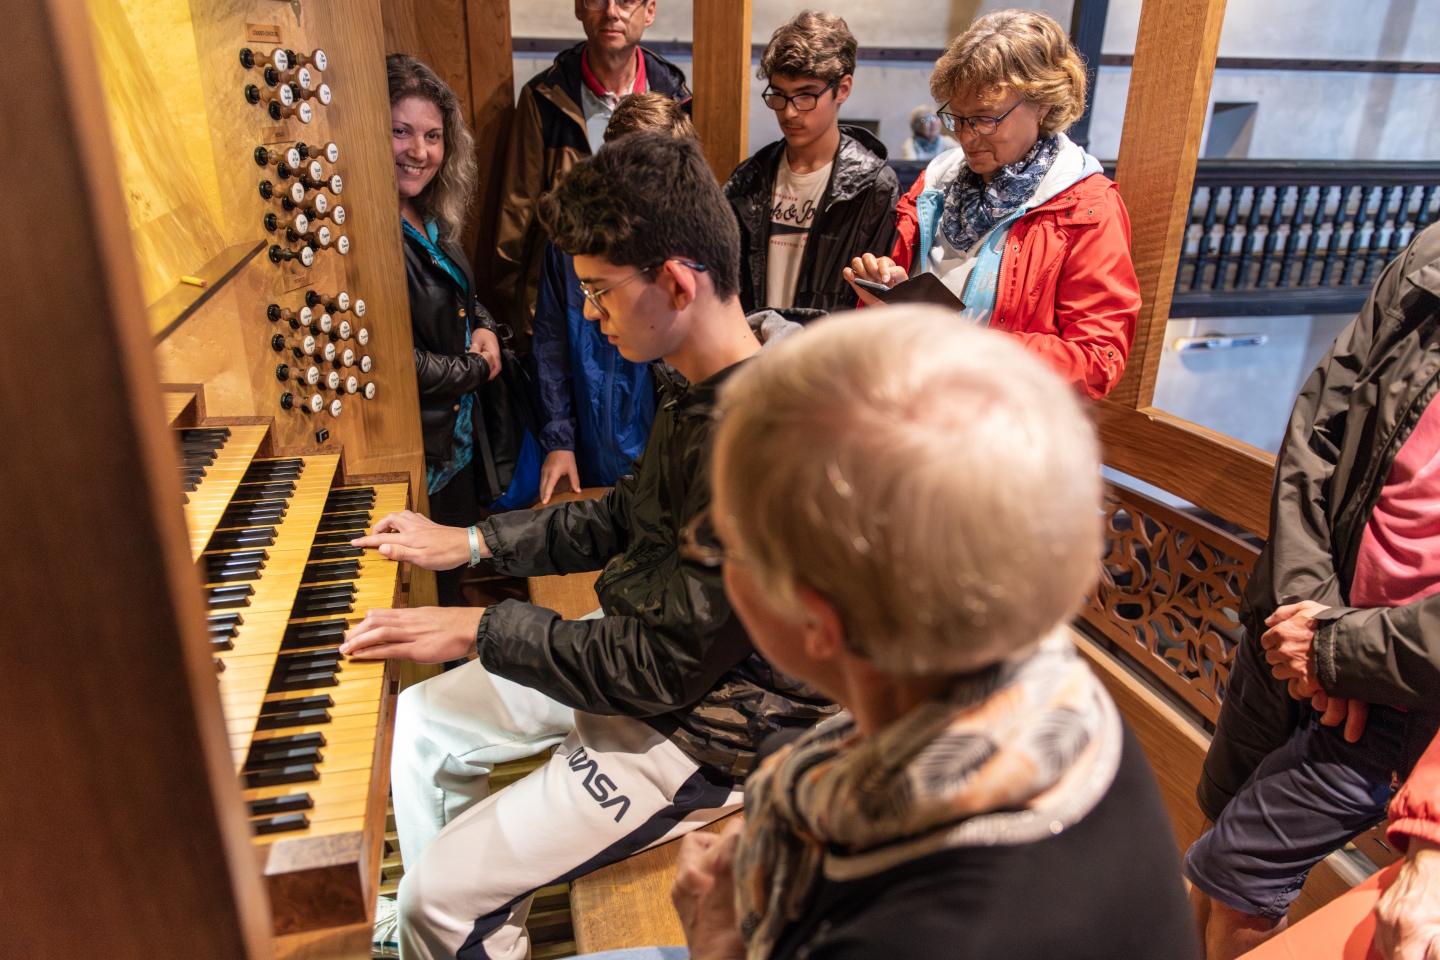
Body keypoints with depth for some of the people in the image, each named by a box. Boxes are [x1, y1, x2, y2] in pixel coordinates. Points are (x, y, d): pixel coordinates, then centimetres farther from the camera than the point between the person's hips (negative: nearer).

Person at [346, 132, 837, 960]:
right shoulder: (706, 380, -3)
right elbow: (629, 517, 10)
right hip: (643, 648, 10)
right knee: (417, 723, 17)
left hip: (706, 724, -9)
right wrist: (471, 542, 7)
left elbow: (664, 669, -29)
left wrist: (478, 629, -19)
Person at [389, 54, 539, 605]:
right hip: (420, 453, -9)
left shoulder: (431, 220, 5)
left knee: (456, 568, 25)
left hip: (462, 438, 9)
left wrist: (485, 329, -2)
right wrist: (476, 367, -11)